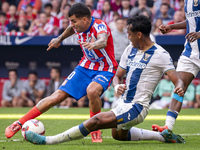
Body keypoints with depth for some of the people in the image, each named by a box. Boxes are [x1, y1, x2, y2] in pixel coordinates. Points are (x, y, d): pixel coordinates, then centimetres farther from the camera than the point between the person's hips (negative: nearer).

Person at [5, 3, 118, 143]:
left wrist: (94, 45, -71)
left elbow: (103, 41, -51)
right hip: (85, 67, 6)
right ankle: (19, 123, 2)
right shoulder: (79, 26, -6)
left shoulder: (100, 26, -26)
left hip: (105, 69, -6)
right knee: (59, 95, -4)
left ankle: (95, 131, -15)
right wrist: (59, 39, 30)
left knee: (92, 91, -37)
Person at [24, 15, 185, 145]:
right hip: (124, 102, 10)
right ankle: (162, 136, 34)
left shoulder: (160, 55, -13)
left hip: (137, 107, -10)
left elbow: (177, 79, -17)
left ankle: (47, 140, -24)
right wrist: (117, 86, -10)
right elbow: (118, 76, 14)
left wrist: (179, 88, -42)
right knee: (118, 135, 31)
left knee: (97, 120, -24)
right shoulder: (130, 50, 10)